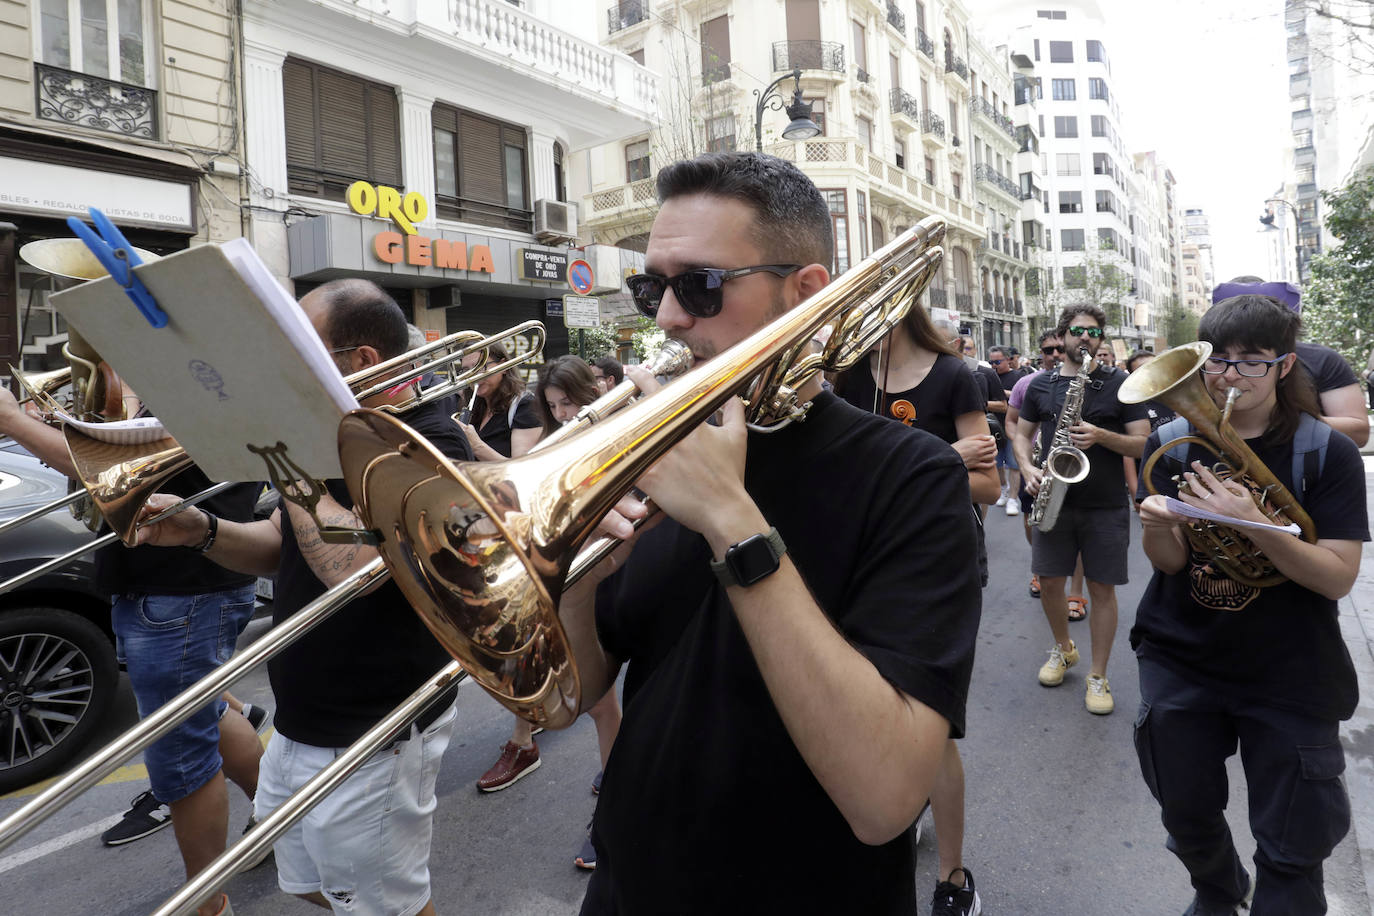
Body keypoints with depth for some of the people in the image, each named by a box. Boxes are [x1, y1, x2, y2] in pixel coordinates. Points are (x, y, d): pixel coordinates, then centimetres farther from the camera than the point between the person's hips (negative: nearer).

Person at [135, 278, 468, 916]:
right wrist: (202, 531, -7)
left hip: (368, 745, -9)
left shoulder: (430, 448, -22)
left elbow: (350, 563, -34)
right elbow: (280, 550, 12)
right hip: (299, 729, 9)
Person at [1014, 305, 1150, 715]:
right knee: (1049, 581, 7)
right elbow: (1022, 433, 13)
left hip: (1106, 505, -2)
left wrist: (1101, 436, -19)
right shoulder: (1041, 385, 7)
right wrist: (1029, 470, -5)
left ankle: (1098, 676, 15)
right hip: (1054, 499, 2)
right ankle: (1063, 649, 33)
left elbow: (1142, 442, -1)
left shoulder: (1120, 384, 1)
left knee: (1102, 588, 3)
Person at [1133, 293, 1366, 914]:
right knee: (1188, 816, 18)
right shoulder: (1172, 444, -3)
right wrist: (1157, 525, -31)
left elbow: (1338, 578, -15)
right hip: (1180, 660, 2)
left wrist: (1253, 525, -31)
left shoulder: (1326, 451, -8)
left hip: (1290, 675, -2)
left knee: (1292, 850, 7)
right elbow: (1168, 562, -8)